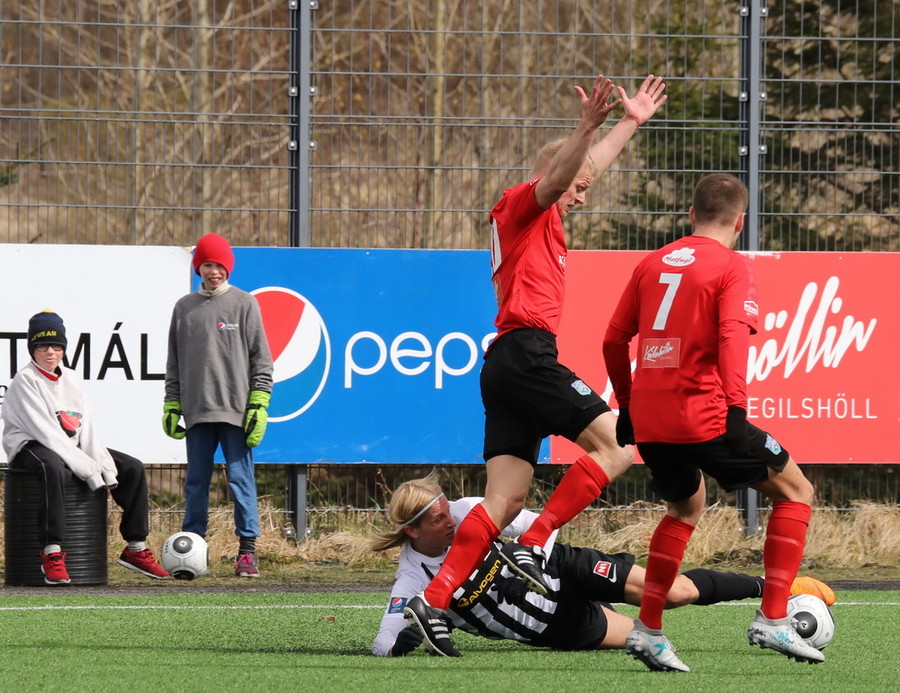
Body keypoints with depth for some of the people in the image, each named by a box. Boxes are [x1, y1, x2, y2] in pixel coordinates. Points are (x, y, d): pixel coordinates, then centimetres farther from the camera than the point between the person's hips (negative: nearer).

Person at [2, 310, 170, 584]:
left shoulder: (70, 379, 14)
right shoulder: (25, 381, -10)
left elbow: (86, 428, 7)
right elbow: (46, 432, -19)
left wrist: (104, 465, -10)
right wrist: (87, 469, -24)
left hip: (71, 448, 8)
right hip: (31, 448, -8)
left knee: (133, 468, -2)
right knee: (54, 468, -42)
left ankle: (136, 548, 2)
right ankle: (52, 554, -47)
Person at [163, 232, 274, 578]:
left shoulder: (244, 304, 3)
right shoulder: (184, 308, 12)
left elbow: (260, 357, 2)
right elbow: (174, 361, 16)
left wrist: (259, 404, -6)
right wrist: (171, 404, 9)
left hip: (236, 408, -3)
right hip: (197, 412, 3)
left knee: (241, 478, -5)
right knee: (196, 481, 6)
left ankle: (247, 550, -2)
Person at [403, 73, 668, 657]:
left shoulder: (543, 221, 28)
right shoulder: (521, 206, 1)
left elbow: (589, 167, 43)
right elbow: (554, 178, -22)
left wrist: (631, 122, 49)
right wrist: (587, 129, -36)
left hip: (506, 366, 10)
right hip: (527, 352, -10)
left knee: (506, 500, 0)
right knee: (617, 445, -10)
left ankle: (435, 600, -10)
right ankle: (533, 545, -15)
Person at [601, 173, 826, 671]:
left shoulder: (653, 264, 15)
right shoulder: (732, 267, -2)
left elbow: (614, 340, 17)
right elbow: (733, 335, -18)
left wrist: (627, 405, 27)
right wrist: (736, 405, -25)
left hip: (647, 420, 6)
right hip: (703, 415, -6)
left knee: (686, 507, 30)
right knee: (794, 491, 10)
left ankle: (647, 630, 18)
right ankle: (773, 620, 1)